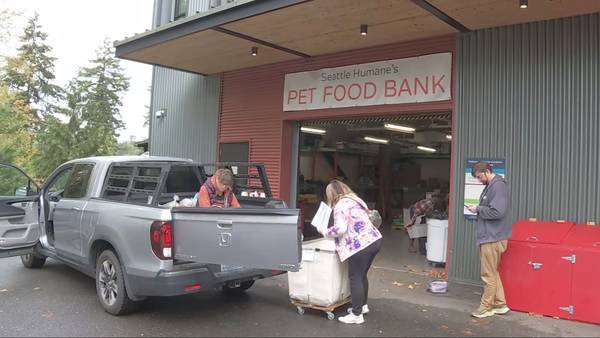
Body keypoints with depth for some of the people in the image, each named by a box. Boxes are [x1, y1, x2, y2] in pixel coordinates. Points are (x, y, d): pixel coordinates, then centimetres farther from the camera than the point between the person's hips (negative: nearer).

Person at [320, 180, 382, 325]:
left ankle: (356, 315, 7)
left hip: (361, 245, -9)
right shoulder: (355, 199, 19)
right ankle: (362, 305, 36)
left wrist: (325, 232, -4)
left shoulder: (341, 205, -9)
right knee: (362, 275, 22)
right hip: (374, 240, 9)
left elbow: (340, 229, -20)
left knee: (355, 278, 1)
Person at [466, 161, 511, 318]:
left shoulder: (498, 186, -17)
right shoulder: (490, 186, 14)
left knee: (489, 275, 1)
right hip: (489, 236, 10)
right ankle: (500, 304, 27)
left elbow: (497, 212, -25)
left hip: (492, 238, -10)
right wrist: (478, 208, 6)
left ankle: (486, 307, 12)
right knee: (493, 273, 18)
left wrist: (478, 209, -15)